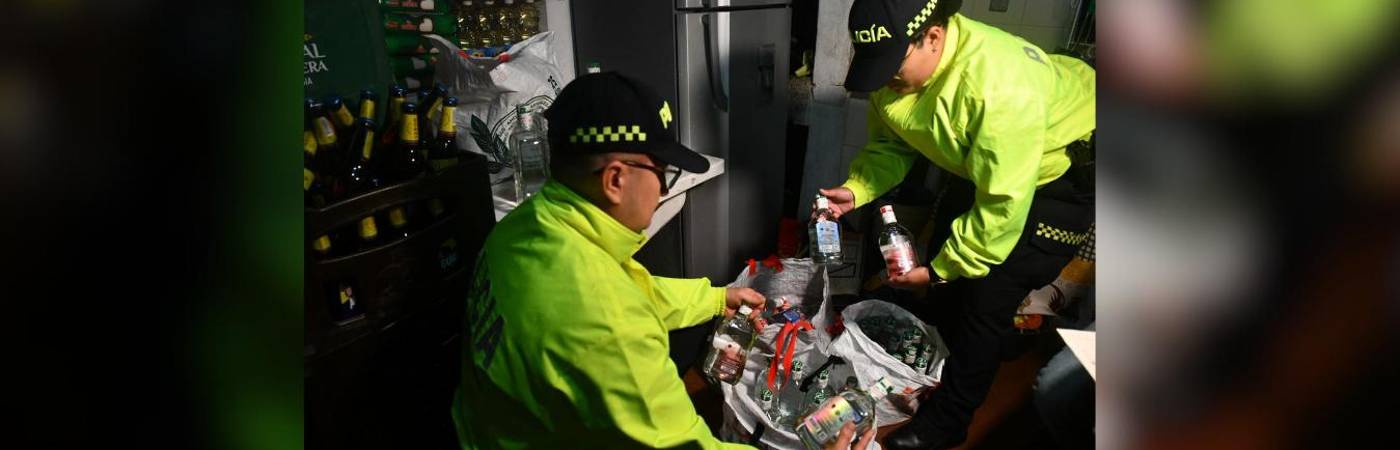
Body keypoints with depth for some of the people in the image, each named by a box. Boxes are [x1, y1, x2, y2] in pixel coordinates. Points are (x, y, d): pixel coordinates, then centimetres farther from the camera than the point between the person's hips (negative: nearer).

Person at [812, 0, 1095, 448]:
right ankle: (929, 367, 38)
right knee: (945, 280, 12)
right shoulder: (895, 66, -17)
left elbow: (1003, 206, -34)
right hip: (979, 165, 7)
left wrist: (938, 271, -24)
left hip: (1060, 172, -7)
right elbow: (890, 143, -3)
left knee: (988, 297, -9)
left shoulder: (1002, 85, -41)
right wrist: (855, 190, -21)